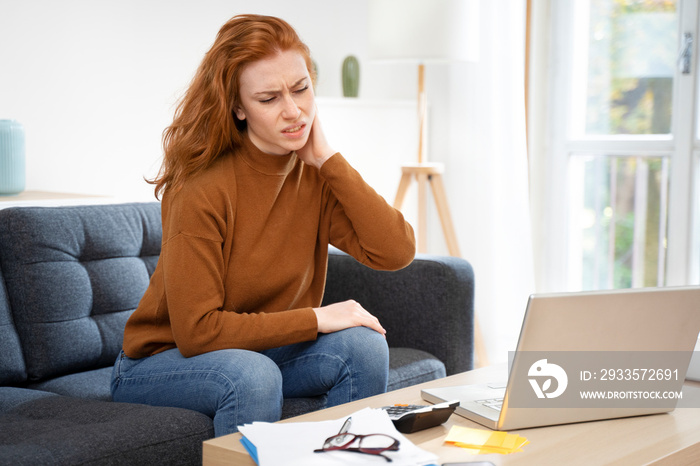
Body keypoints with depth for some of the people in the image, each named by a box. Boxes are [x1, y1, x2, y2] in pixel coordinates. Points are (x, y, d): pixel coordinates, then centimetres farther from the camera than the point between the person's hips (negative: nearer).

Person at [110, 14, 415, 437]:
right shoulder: (202, 188, -24)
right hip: (161, 363, -5)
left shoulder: (316, 175, -7)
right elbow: (196, 330, -25)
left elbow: (396, 252, -17)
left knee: (363, 345, -18)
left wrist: (328, 159, -19)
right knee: (254, 376, -35)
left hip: (261, 350, 5)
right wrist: (315, 318, -22)